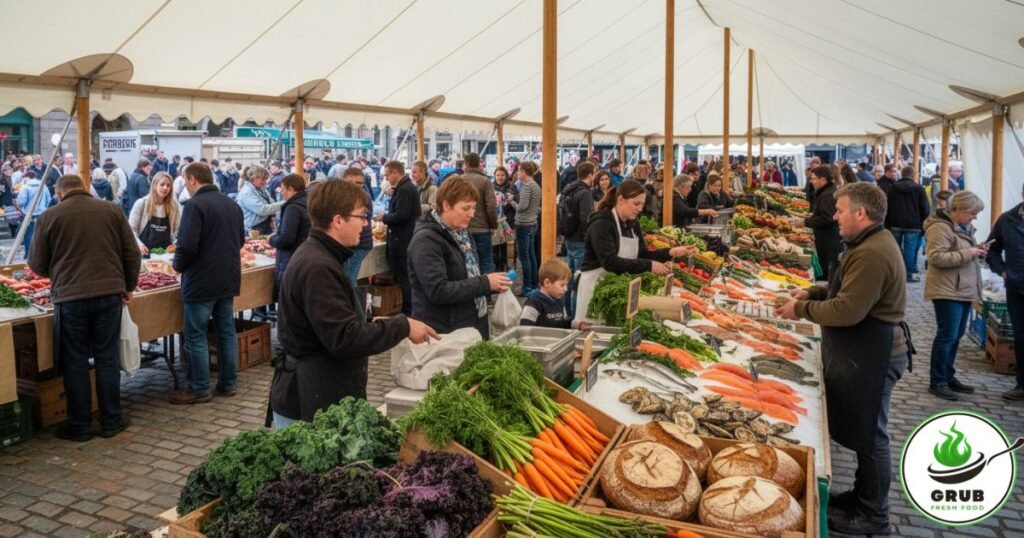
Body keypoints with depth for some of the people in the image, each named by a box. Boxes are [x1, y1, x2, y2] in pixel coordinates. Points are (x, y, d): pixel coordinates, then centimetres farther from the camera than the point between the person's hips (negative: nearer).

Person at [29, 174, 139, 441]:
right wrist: (129, 287, 15)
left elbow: (37, 264, 8)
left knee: (75, 362, 9)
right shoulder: (112, 210, 5)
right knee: (107, 358, 11)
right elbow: (132, 254, 5)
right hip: (110, 293, 2)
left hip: (70, 297, -2)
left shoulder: (49, 217, 1)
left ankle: (80, 426, 17)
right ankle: (111, 421, 18)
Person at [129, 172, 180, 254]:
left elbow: (178, 230, 4)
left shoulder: (175, 206, 2)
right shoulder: (141, 203, -3)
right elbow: (131, 228, -4)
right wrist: (139, 244, -19)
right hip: (144, 252, -2)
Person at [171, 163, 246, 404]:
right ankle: (228, 383, 21)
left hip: (201, 281, -7)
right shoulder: (232, 204, 10)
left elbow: (187, 246, -21)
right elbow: (241, 240, 19)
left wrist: (178, 264, -3)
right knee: (226, 332, 13)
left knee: (196, 336, 3)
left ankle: (200, 389, 9)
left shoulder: (195, 205, -15)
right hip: (229, 278, 8)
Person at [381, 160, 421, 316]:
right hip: (407, 238, 10)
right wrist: (388, 217, 10)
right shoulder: (410, 186, 14)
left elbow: (401, 215, -25)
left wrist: (384, 218, -10)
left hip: (401, 240, -10)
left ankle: (407, 312, 2)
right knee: (407, 277, 15)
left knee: (402, 278, -4)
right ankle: (410, 310, 22)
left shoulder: (403, 189, -18)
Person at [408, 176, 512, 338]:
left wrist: (491, 284, 1)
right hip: (442, 333, -8)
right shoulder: (426, 240, -17)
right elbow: (437, 291, -25)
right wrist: (485, 283, -22)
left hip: (472, 326, 8)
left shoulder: (462, 233, 10)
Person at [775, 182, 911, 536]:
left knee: (869, 435, 2)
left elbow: (847, 311, -27)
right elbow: (850, 290, 21)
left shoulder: (872, 254, -24)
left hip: (872, 355, -11)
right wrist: (811, 292, 9)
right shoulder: (872, 244, 12)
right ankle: (863, 495, 35)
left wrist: (801, 310, -14)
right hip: (865, 350, 11)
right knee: (861, 430, 20)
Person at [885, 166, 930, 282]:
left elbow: (886, 207, 4)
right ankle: (909, 274, -2)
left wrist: (887, 224, 9)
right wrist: (922, 224, 6)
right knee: (910, 249, -2)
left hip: (895, 224, 3)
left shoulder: (892, 188, 3)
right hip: (913, 225, -2)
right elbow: (925, 209, -3)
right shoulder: (919, 189, -3)